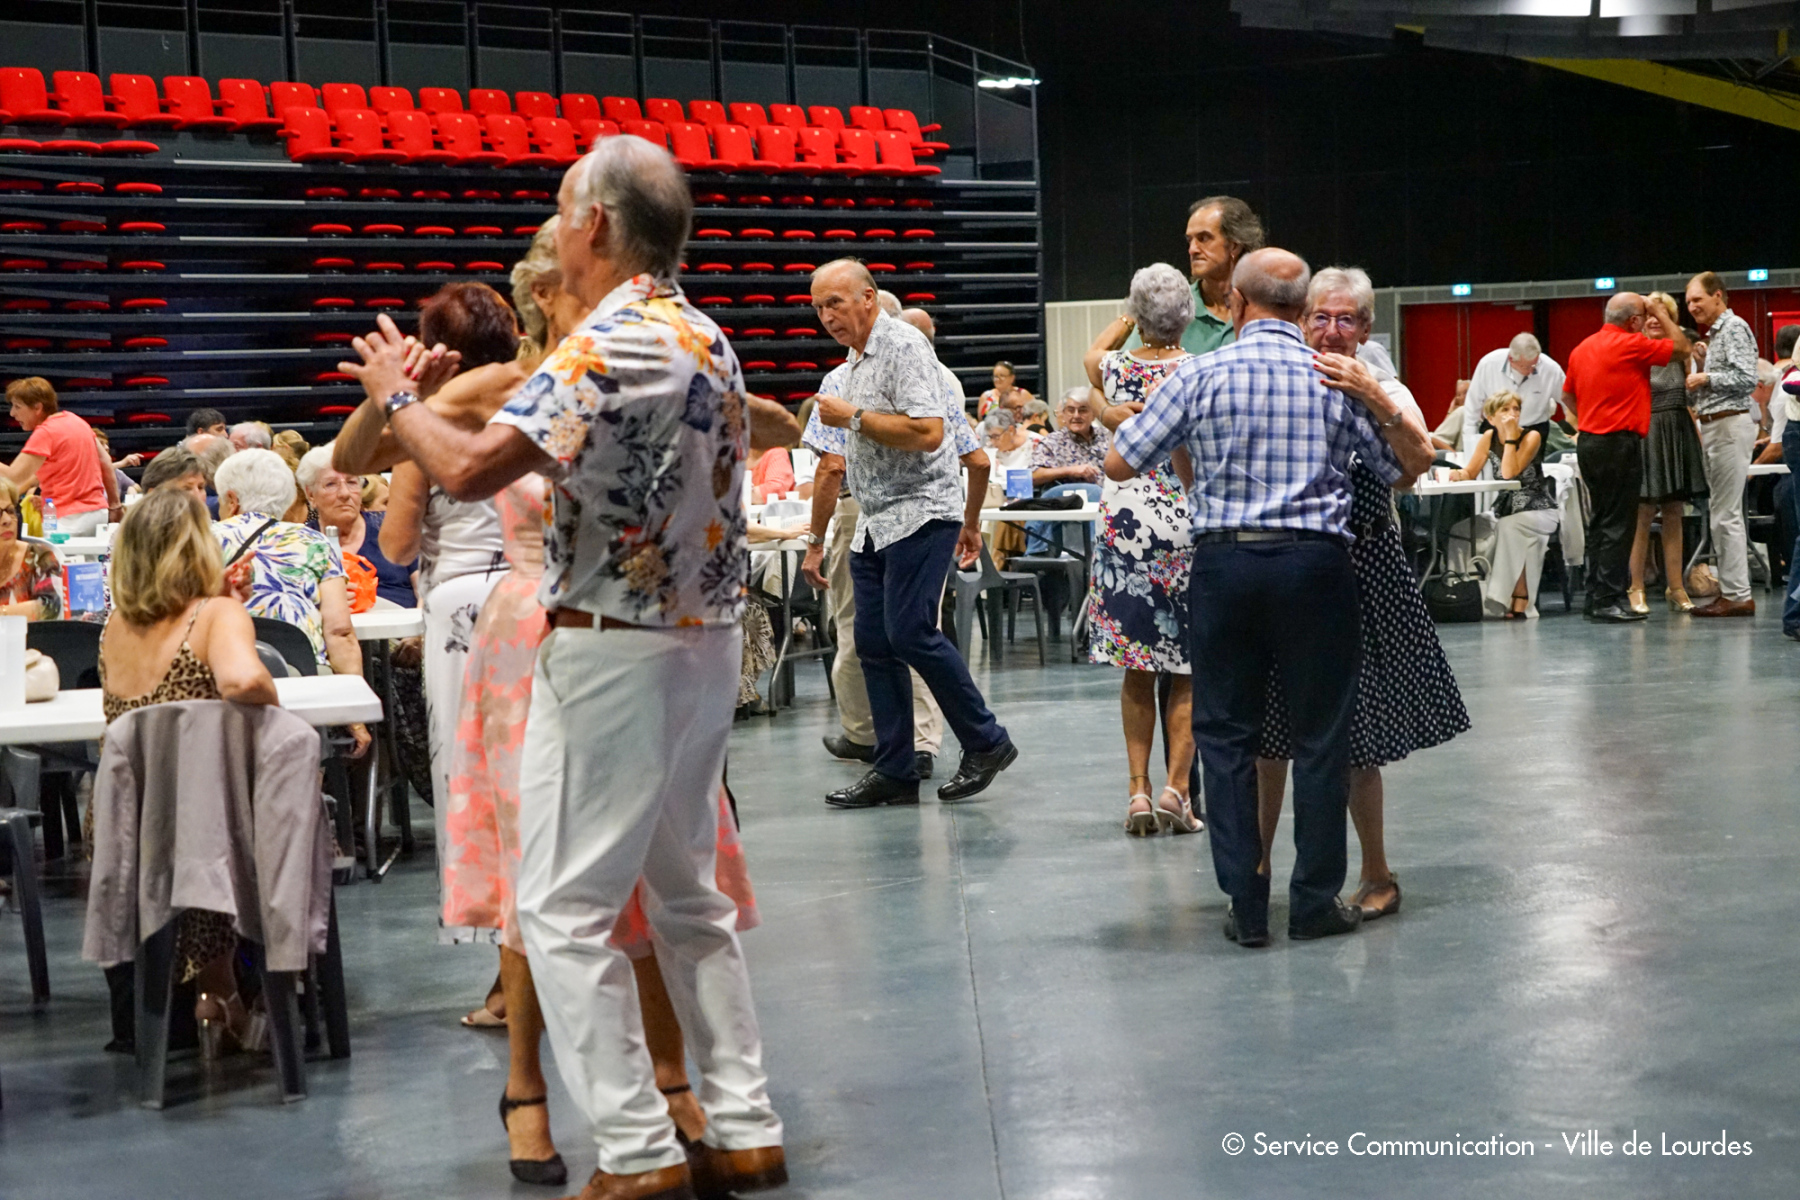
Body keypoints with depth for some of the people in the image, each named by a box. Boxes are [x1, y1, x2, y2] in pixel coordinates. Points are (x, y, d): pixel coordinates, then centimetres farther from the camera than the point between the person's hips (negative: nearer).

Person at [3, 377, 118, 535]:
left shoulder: (44, 433, -13)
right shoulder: (77, 421, 13)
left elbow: (12, 478, -18)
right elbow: (105, 462, 17)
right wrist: (115, 504, 22)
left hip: (69, 520, -9)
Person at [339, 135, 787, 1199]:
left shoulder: (608, 345, -18)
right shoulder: (707, 338, 11)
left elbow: (470, 470, -24)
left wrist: (398, 396, -5)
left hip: (614, 657, -9)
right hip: (708, 642, 9)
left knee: (567, 909, -2)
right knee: (688, 892, 16)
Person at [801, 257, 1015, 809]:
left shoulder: (904, 346, -11)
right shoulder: (855, 359, 18)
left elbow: (927, 432, -23)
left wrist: (853, 417, -15)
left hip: (921, 512, -9)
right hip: (875, 522, 9)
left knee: (910, 631, -15)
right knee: (873, 641, 3)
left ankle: (986, 743, -1)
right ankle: (894, 771, 6)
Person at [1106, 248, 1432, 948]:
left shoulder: (1201, 375, -2)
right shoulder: (1338, 380, 3)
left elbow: (1119, 464, 2)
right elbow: (1412, 465, 11)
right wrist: (1377, 400, 5)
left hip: (1225, 564, 0)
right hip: (1315, 565, 0)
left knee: (1226, 733, 9)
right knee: (1319, 735, 8)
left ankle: (1245, 907, 8)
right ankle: (1315, 901, 11)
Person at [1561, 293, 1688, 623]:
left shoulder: (1583, 348, 11)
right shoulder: (1632, 345, -12)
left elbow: (1567, 394, 21)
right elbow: (1681, 346, -1)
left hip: (1588, 442, 8)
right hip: (1619, 443, -8)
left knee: (1600, 521, 14)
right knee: (1618, 524, -6)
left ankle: (1596, 596, 16)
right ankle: (1608, 600, -7)